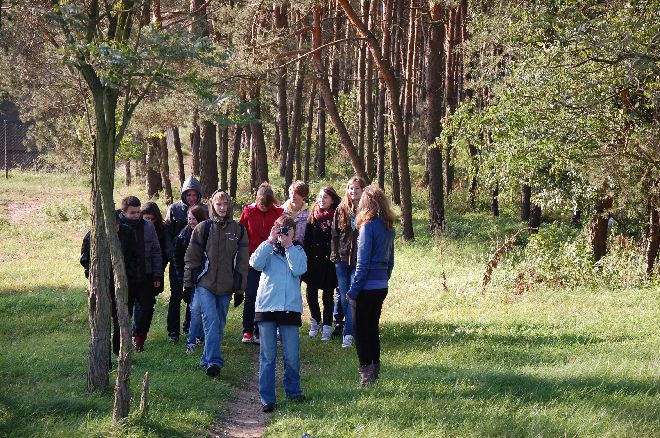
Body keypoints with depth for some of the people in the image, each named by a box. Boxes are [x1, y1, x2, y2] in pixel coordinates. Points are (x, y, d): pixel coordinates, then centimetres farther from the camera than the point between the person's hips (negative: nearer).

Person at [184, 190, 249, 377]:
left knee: (219, 324, 8)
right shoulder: (203, 228, 0)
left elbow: (242, 261, 9)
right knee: (211, 321, -16)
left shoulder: (238, 230, 6)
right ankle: (214, 361, -19)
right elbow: (191, 257, 3)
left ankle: (208, 360, 21)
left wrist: (240, 289, 6)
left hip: (226, 287, 3)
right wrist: (188, 283, 0)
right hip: (205, 284, -3)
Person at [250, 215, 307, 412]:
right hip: (266, 306, 0)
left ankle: (293, 391, 22)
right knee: (267, 356, 1)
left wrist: (288, 246, -9)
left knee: (292, 356, 3)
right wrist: (270, 241, -11)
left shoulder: (298, 251, 12)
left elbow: (299, 270, -7)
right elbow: (256, 263, -10)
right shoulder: (268, 249, 10)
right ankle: (267, 398, 4)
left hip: (290, 307, 0)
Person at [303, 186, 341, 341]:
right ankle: (316, 320, 27)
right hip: (314, 262, 2)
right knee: (311, 294, 2)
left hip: (330, 263, -2)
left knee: (328, 295, 3)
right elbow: (306, 241, 3)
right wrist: (305, 261, -2)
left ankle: (327, 327, 11)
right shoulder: (313, 218, 5)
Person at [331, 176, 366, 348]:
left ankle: (348, 334, -7)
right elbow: (335, 235, 10)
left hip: (360, 260, -3)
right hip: (342, 259, 3)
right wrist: (334, 255, 2)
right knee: (344, 296, 6)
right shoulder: (341, 210, 7)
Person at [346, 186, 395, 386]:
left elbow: (363, 262, -16)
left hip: (367, 287, -7)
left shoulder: (368, 226, -14)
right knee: (372, 328, 17)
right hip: (382, 287, 7)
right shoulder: (389, 227, 8)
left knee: (360, 330, 0)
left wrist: (353, 290, -12)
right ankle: (375, 368, 20)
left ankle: (366, 370, -4)